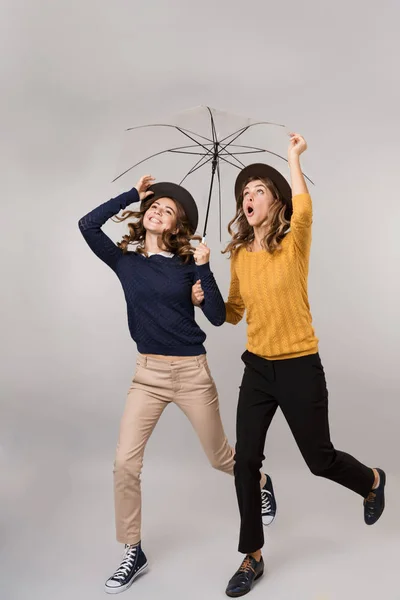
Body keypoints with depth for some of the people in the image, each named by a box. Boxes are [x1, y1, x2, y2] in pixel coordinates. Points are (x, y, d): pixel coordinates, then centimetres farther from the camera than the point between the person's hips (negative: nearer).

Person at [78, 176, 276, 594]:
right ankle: (133, 553, 12)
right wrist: (133, 195, -8)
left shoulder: (186, 265, -4)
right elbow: (87, 225, -13)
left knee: (219, 458, 15)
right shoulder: (125, 261, 1)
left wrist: (204, 270, -18)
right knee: (124, 463, -7)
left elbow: (217, 317, -9)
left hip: (191, 372, -2)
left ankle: (261, 483, 48)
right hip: (147, 373, 2)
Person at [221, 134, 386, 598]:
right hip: (257, 368, 5)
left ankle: (372, 482, 46)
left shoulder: (294, 244, -12)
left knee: (319, 460, 11)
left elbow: (304, 207, -35)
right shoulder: (239, 253, 4)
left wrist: (293, 156, -24)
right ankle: (252, 558, 24)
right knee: (245, 462, 4)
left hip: (300, 368, -5)